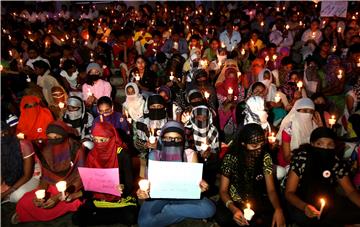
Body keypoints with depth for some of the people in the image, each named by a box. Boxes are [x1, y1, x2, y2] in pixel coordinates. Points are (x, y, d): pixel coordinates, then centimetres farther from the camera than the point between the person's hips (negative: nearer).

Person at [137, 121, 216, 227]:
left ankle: (167, 210, -9)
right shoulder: (154, 155, -6)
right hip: (159, 196, -1)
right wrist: (142, 191, -30)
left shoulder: (190, 154, -5)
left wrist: (201, 185, -29)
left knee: (209, 208, -24)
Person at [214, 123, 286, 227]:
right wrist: (233, 209, -33)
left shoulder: (265, 157, -9)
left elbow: (271, 190, -8)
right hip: (235, 202, -1)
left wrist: (278, 209, -30)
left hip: (258, 202, 2)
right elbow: (223, 190, -13)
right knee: (221, 217, -32)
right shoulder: (231, 158, -17)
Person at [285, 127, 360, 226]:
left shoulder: (337, 161, -9)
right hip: (302, 200, -3)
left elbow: (350, 191, 1)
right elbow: (289, 192, -17)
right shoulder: (301, 159, -20)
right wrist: (304, 207, -37)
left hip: (328, 201, 3)